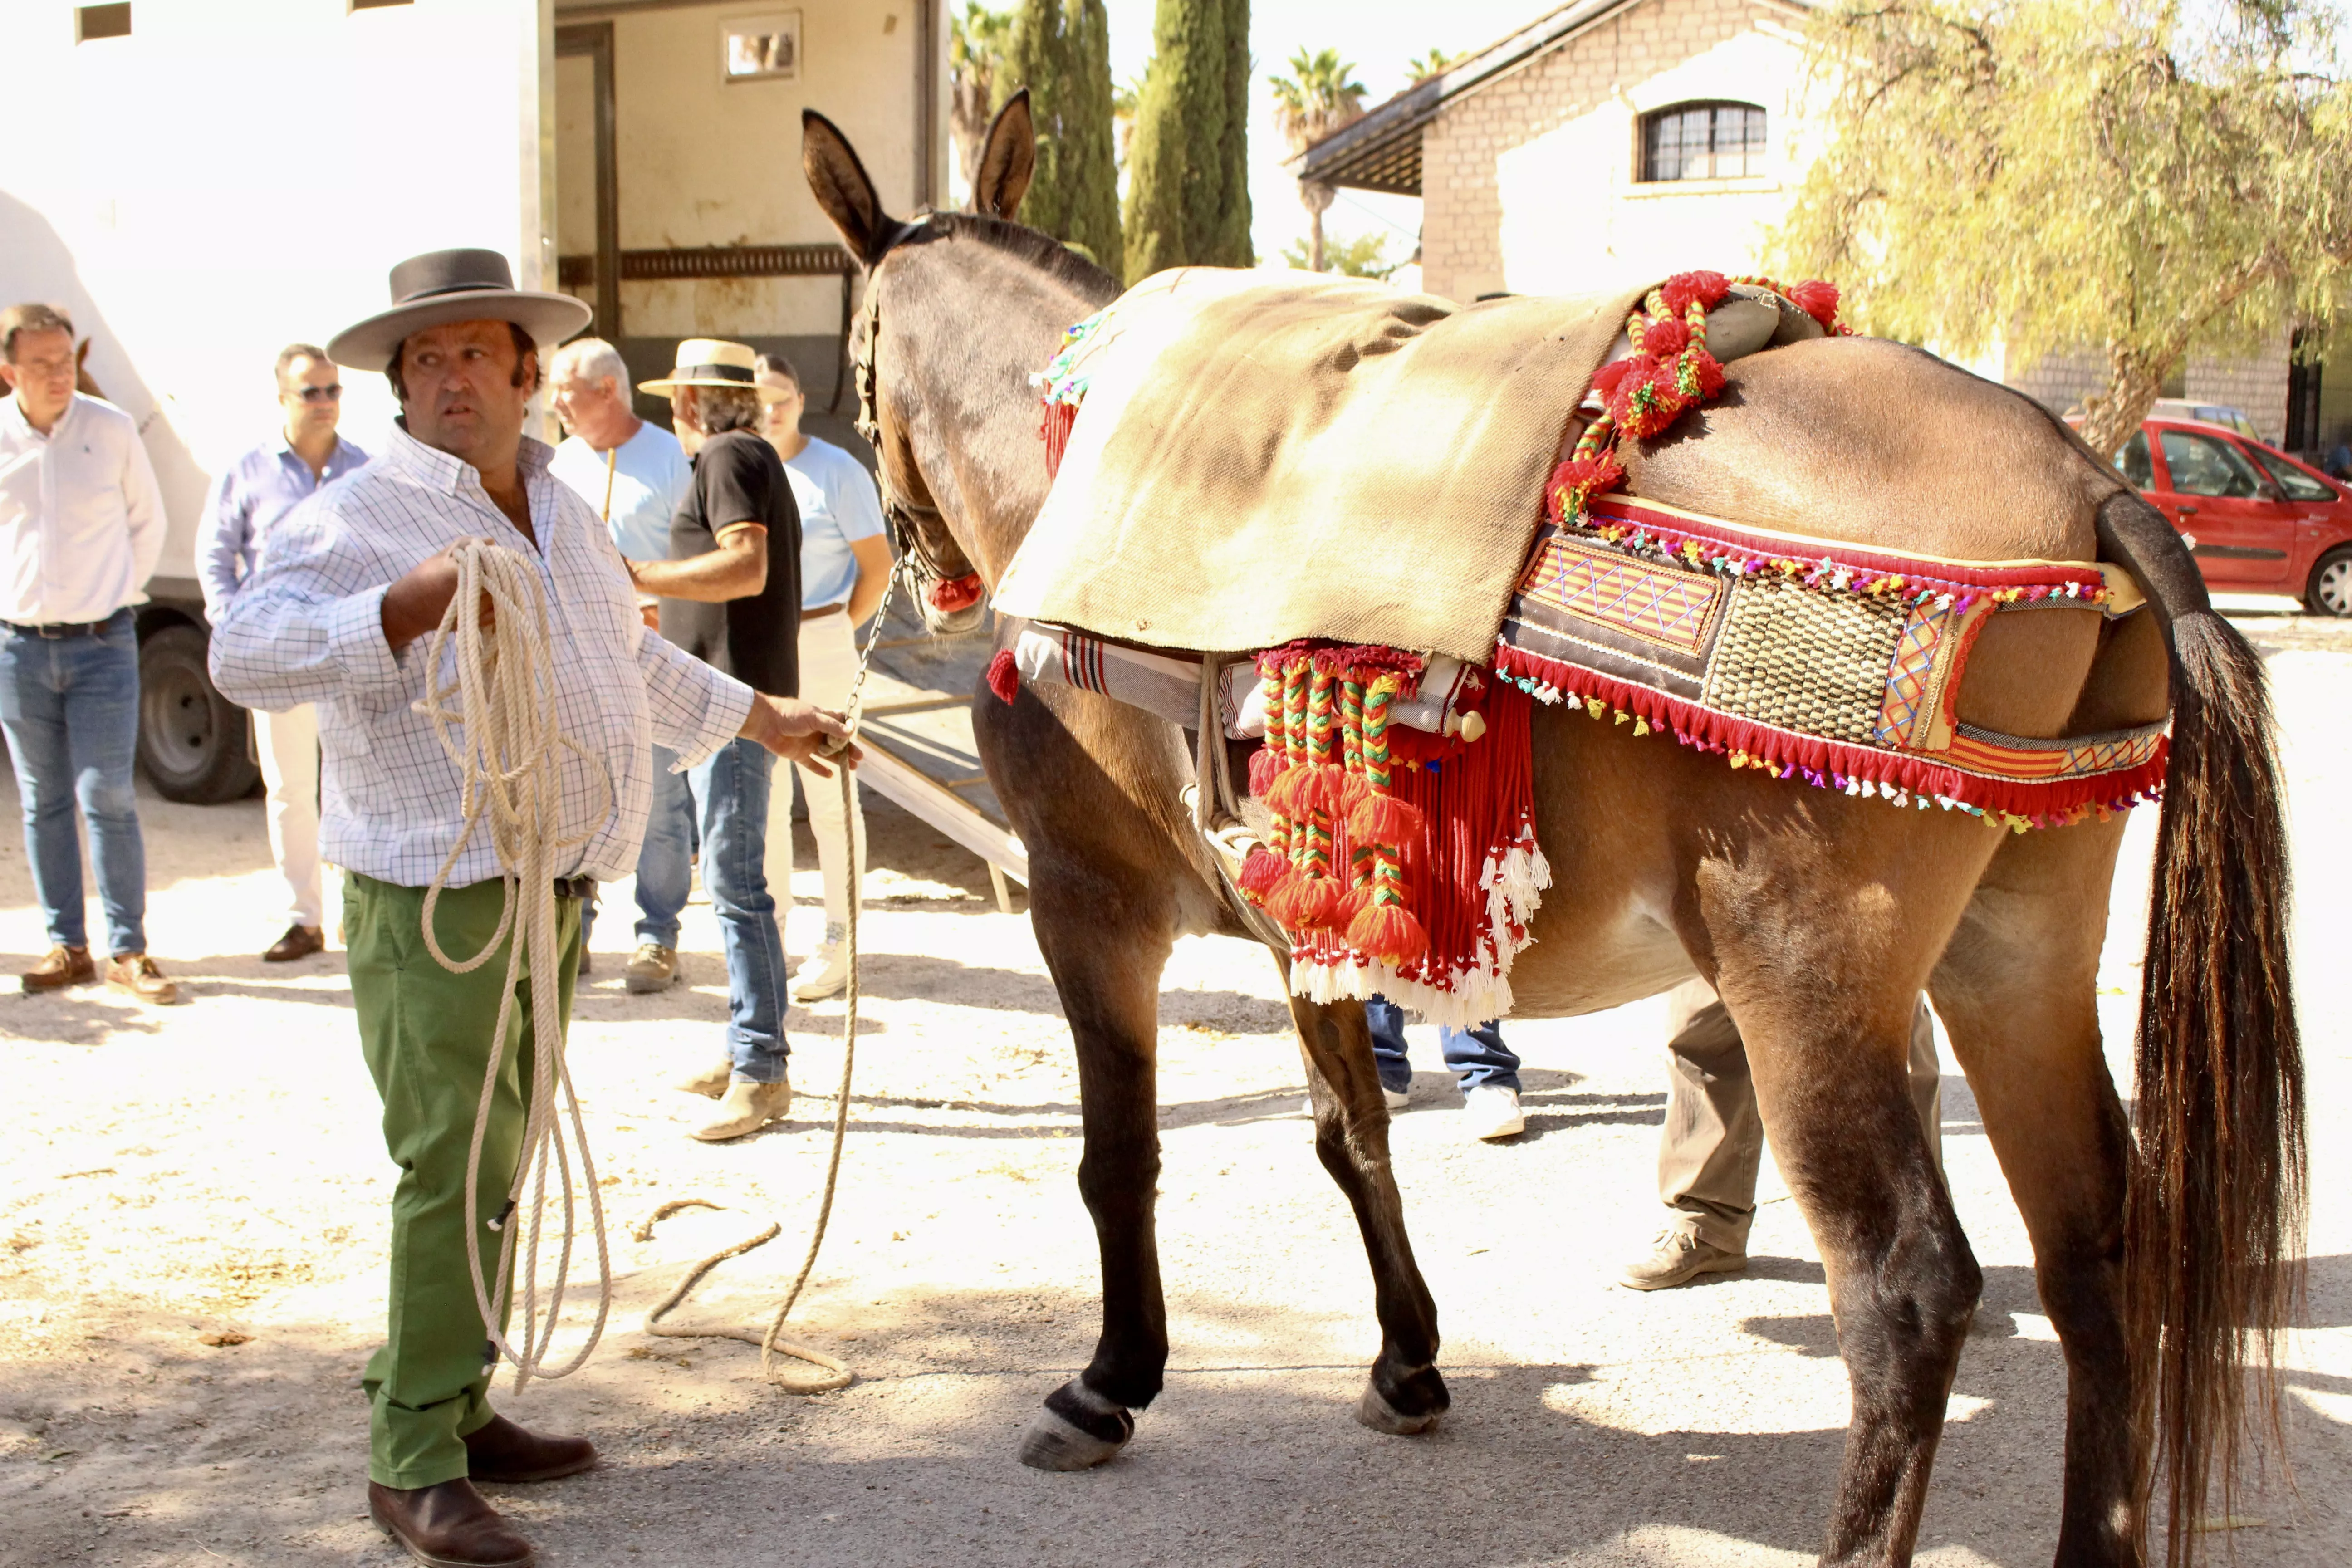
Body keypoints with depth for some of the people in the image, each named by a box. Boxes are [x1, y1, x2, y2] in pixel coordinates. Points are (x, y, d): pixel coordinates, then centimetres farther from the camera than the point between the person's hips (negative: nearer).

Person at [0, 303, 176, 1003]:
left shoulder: (112, 430, -3)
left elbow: (148, 523, 9)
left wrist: (117, 596, 5)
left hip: (102, 643, -2)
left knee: (107, 799, -5)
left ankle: (128, 952, 1)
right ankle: (66, 947, 15)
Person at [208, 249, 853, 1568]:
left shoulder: (562, 511, 16)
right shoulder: (363, 518, -10)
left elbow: (636, 660, 31)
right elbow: (248, 655, -24)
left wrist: (763, 719, 38)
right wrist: (408, 607, -35)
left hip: (553, 889, 8)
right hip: (435, 899, -8)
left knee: (495, 1166, 15)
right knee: (456, 1167, -10)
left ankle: (459, 1411, 26)